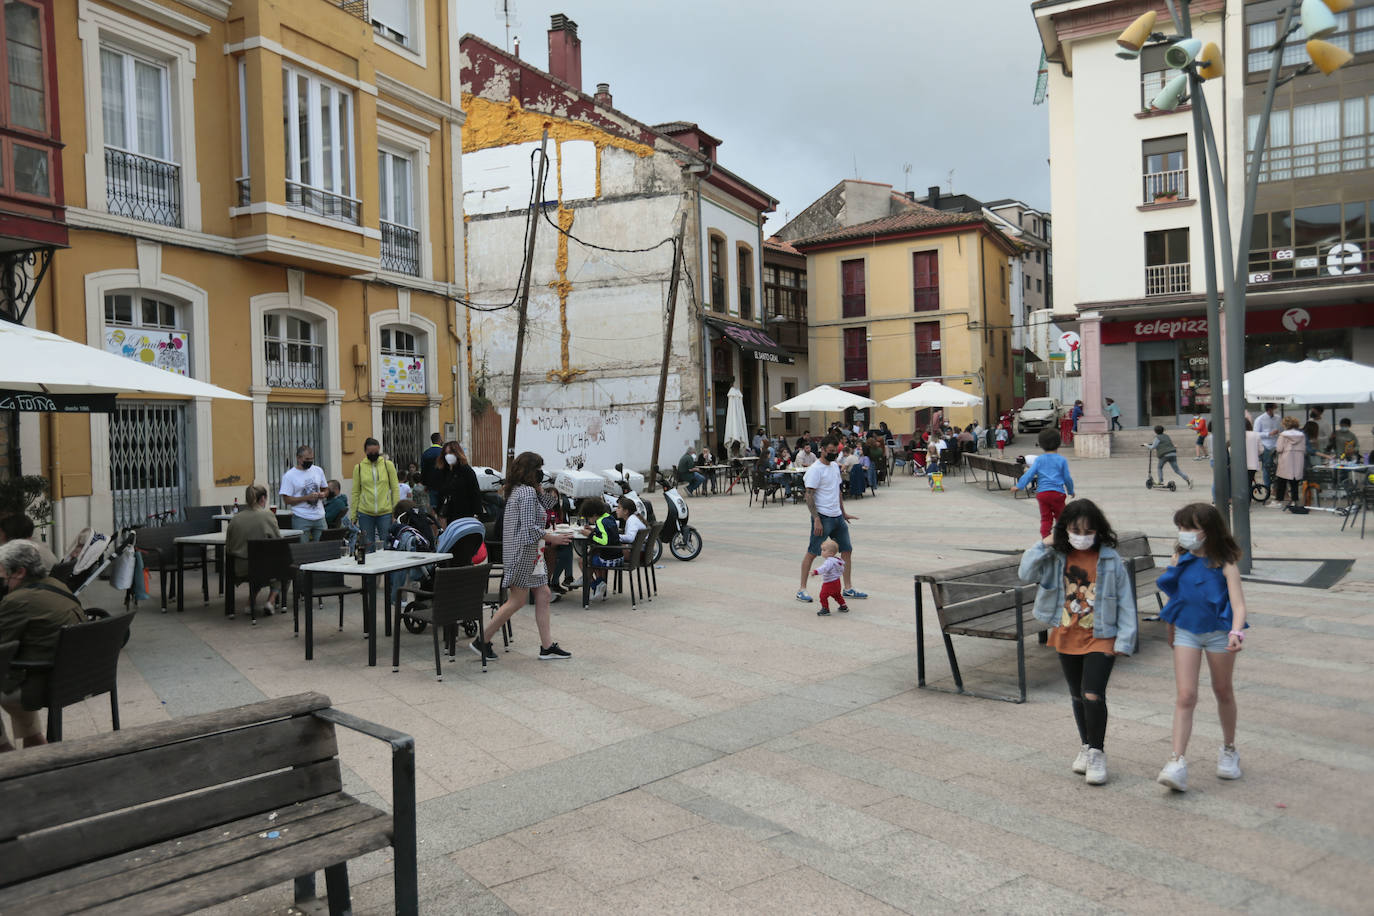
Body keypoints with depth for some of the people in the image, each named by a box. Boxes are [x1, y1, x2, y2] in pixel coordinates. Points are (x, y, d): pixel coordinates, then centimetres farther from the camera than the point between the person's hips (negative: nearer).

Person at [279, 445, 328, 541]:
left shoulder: (318, 471, 10)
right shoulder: (289, 476, -5)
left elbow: (326, 489, 20)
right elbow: (286, 500, -9)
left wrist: (323, 494, -5)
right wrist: (307, 498, -19)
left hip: (319, 517, 4)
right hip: (301, 519, -4)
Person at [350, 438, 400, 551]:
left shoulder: (388, 464, 2)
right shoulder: (359, 467, 4)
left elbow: (395, 489, 3)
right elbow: (355, 493, 7)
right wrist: (353, 515, 6)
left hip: (385, 512, -1)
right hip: (365, 513, 1)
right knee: (368, 548, 6)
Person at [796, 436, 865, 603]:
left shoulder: (835, 466, 14)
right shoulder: (815, 469, -13)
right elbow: (809, 496, -17)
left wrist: (843, 512, 23)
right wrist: (816, 519, -22)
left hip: (837, 517, 8)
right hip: (823, 518, -8)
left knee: (847, 550, 9)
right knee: (812, 553, -2)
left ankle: (848, 588, 18)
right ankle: (802, 590, 7)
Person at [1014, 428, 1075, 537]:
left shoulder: (1039, 460, 4)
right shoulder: (1062, 460, 0)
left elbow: (1030, 474, -1)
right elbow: (1067, 478, 4)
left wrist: (1019, 486, 5)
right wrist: (1071, 491, 18)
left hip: (1042, 492, 2)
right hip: (1057, 492, -2)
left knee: (1045, 518, 6)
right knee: (1060, 516, 10)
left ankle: (1045, 537, -2)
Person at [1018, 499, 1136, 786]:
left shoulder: (1110, 560, -10)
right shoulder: (1057, 557, -3)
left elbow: (1125, 601, -5)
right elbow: (1026, 573, -11)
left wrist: (1124, 640, -8)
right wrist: (1043, 545, -16)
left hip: (1100, 638, -4)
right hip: (1067, 637, 4)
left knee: (1093, 695, -13)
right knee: (1077, 697, 16)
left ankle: (1097, 753, 6)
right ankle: (1085, 745, 35)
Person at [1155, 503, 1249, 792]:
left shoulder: (1224, 564, -13)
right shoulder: (1180, 558, 0)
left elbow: (1238, 604, -21)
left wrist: (1236, 632, -38)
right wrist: (1171, 628, 20)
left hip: (1218, 632, -2)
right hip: (1186, 631, 2)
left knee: (1223, 692, 16)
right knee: (1185, 696, -6)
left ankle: (1228, 750, 38)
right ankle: (1177, 762, -11)